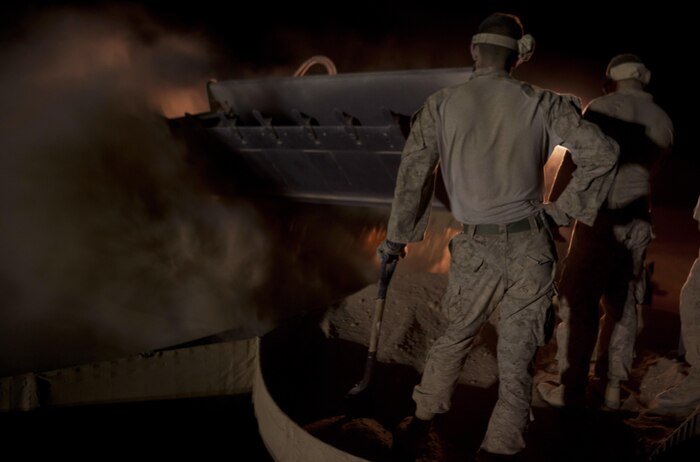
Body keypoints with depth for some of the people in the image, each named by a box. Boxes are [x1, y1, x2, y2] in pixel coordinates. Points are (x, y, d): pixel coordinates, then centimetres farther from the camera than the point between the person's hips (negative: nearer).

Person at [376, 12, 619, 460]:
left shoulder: (441, 105, -2)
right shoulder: (541, 103, -2)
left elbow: (414, 174, -2)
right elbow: (603, 152, -6)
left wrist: (396, 238, 7)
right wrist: (568, 208, 2)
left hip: (476, 248, 1)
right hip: (532, 245, -1)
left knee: (456, 335, 22)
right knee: (517, 353, 10)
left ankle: (421, 423, 29)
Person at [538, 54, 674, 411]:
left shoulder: (601, 109, -7)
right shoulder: (662, 121, 8)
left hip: (600, 218, -5)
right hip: (637, 221, 5)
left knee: (578, 303, 1)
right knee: (622, 305, 13)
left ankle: (571, 391, 4)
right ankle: (611, 388, 20)